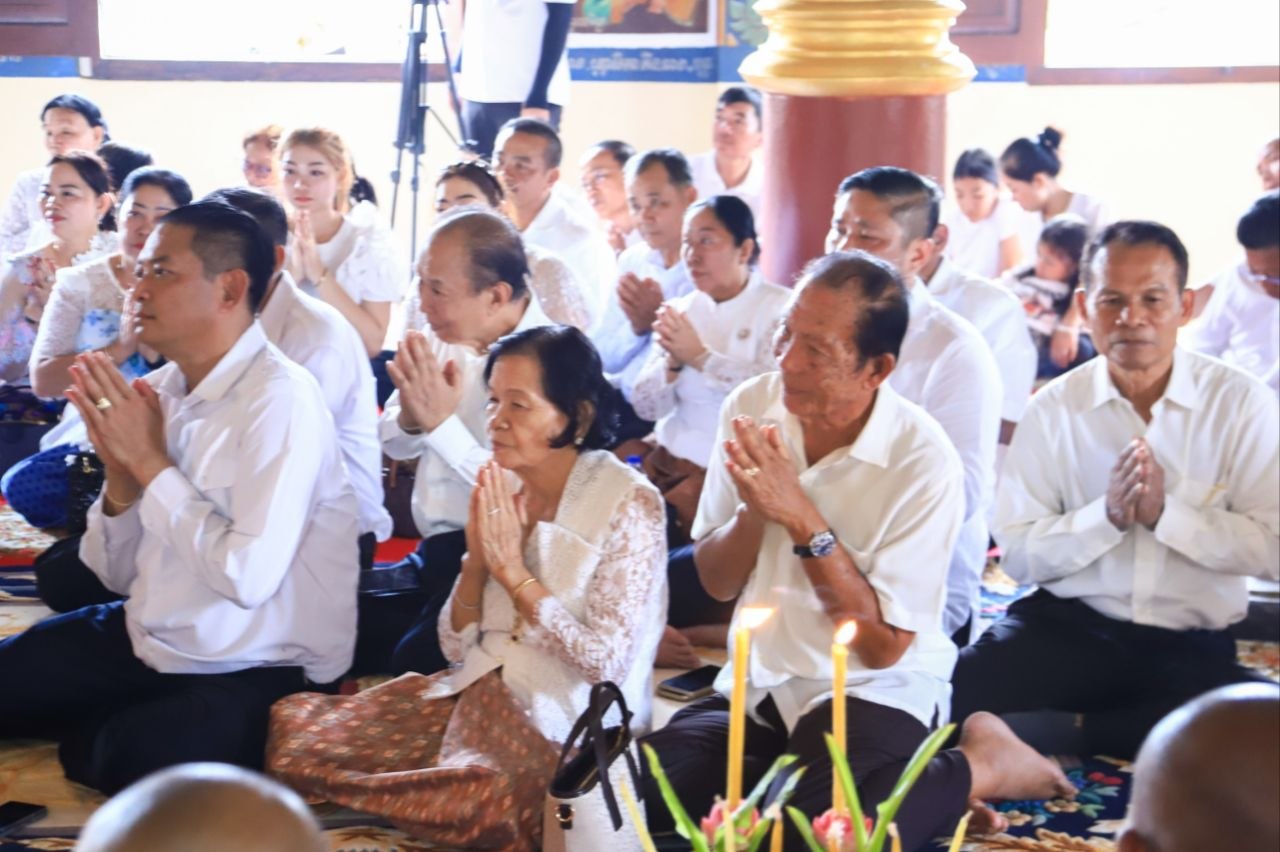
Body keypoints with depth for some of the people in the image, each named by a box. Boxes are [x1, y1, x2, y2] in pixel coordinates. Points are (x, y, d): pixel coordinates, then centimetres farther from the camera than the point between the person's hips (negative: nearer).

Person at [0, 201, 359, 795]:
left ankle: (121, 734, 0)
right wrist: (121, 473, -12)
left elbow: (248, 577, -28)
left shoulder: (281, 400, -20)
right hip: (146, 642, 7)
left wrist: (152, 462, -18)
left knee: (130, 757, -32)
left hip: (254, 673, -7)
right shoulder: (160, 388, 2)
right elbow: (119, 575, 8)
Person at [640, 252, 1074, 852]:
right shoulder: (751, 408, -4)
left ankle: (979, 766, -4)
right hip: (762, 686, 5)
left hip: (873, 691, -4)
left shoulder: (923, 460, -19)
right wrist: (755, 510, -18)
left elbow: (882, 647, -17)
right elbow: (715, 583, 3)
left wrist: (803, 520, -25)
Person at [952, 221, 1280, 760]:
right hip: (1068, 625, -1)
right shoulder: (1054, 408, 3)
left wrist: (1165, 513, -17)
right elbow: (1017, 554, -2)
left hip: (1190, 646, 1)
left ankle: (1067, 732, -14)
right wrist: (1108, 516, -16)